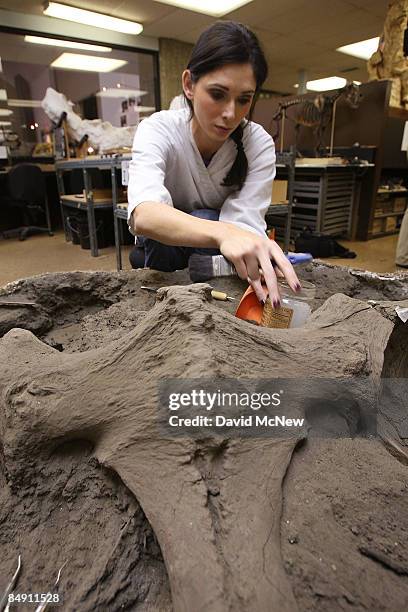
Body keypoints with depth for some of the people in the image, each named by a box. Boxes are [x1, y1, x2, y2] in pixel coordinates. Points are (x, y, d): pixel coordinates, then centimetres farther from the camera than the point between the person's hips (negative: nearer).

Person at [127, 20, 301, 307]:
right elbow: (143, 214, -44)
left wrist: (259, 262, -54)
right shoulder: (158, 130, -24)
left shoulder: (259, 144, -19)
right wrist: (223, 232, -63)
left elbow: (244, 223, -31)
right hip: (166, 247, -1)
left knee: (204, 219, -32)